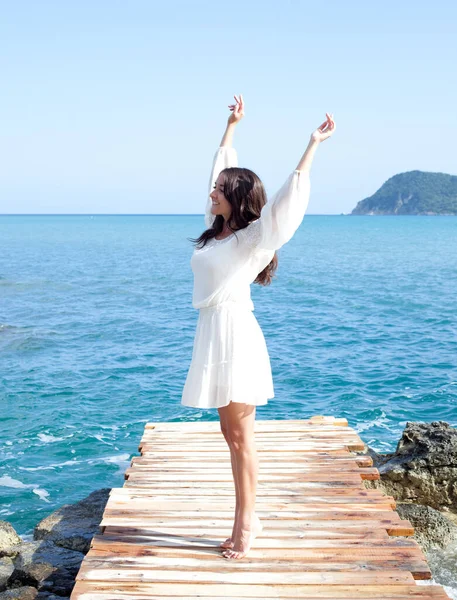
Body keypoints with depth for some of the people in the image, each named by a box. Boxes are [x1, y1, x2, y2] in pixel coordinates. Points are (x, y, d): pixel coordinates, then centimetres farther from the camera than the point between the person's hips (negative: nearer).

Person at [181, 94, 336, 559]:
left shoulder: (252, 238, -9)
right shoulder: (218, 231, 11)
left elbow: (289, 198, -21)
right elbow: (222, 166, 22)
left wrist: (313, 144, -21)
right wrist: (232, 125, 29)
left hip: (235, 336, -8)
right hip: (214, 334, 8)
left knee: (241, 437, 0)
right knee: (231, 434, 12)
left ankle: (245, 524, 11)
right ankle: (247, 519, 22)